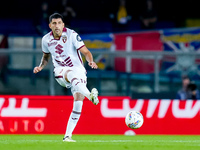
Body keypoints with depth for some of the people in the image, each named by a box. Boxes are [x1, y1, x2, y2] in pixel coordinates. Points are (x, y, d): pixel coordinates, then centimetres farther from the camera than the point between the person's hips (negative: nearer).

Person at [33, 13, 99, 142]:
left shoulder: (72, 35, -9)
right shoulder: (46, 39, 3)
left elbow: (86, 52, -12)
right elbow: (46, 56, 22)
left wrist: (91, 61, -32)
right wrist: (41, 67, 4)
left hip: (79, 70, 0)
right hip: (61, 72, 0)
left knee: (78, 103, -13)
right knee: (71, 74, -39)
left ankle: (68, 135, -6)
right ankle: (90, 95, -66)